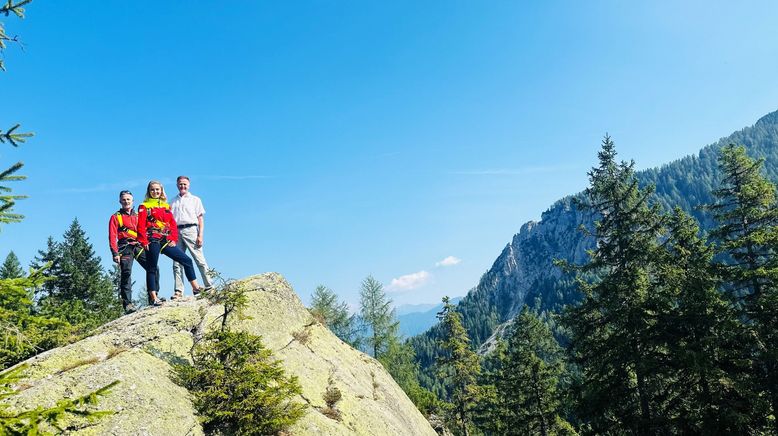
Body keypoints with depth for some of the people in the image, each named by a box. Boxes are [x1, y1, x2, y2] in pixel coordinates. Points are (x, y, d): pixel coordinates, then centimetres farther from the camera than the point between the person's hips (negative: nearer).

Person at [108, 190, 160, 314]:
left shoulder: (138, 216, 24)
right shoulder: (116, 217, 12)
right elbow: (112, 237, 4)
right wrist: (115, 253, -7)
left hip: (140, 246, 3)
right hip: (126, 247, -3)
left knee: (153, 268, -11)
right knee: (126, 274, -11)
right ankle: (127, 303, -11)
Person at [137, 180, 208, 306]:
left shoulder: (166, 206, 18)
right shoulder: (144, 206, 3)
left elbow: (173, 224, 13)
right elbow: (141, 226, -5)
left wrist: (174, 239, 1)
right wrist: (144, 242, -14)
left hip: (166, 242, 5)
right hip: (153, 242, -5)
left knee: (187, 260, 1)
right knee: (152, 269, 1)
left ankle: (196, 288, 7)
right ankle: (153, 297, 6)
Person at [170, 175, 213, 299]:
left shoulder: (195, 199, 12)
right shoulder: (173, 202, 19)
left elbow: (200, 219, 6)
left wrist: (200, 236, -5)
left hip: (190, 230, -3)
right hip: (176, 232, 3)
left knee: (200, 260, -7)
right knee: (177, 263, -1)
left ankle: (209, 286, -4)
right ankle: (179, 291, 1)